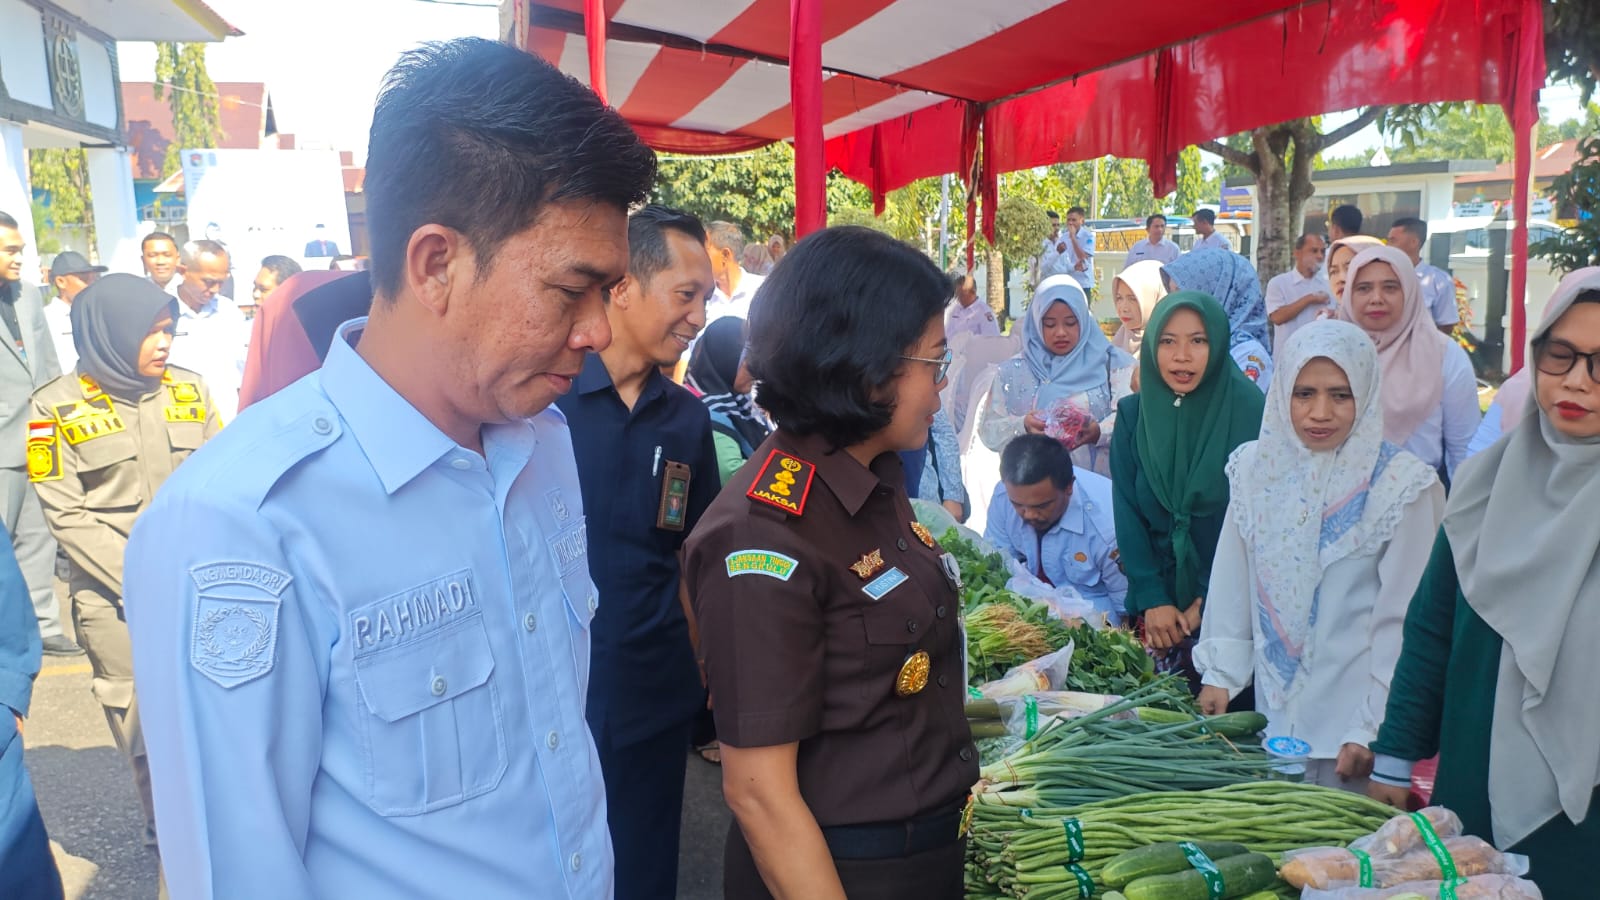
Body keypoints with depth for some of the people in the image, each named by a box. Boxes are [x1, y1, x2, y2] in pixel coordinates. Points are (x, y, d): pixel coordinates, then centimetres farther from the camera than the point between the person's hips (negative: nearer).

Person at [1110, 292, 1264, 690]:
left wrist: (1212, 599, -10)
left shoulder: (1249, 411, -8)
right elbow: (1127, 513, -1)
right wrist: (1152, 599, -8)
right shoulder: (1133, 414, 0)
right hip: (1156, 597, 2)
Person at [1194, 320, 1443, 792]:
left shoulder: (1400, 485, -10)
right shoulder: (1256, 467, 1)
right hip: (1273, 709, 4)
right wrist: (1219, 675, 3)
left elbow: (1403, 620, -9)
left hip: (1352, 715, -3)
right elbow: (1231, 584, 6)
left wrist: (1373, 729, -10)